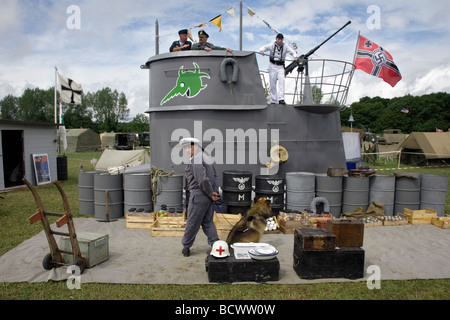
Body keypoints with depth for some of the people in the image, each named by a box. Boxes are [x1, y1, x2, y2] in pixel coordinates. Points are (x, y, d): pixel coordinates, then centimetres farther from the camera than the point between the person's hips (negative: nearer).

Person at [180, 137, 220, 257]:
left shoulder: (196, 159, -16)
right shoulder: (206, 157, 15)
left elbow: (203, 180, -24)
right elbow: (215, 176, 15)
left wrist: (211, 193, -12)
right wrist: (215, 192, 9)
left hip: (199, 195, -9)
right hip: (208, 197, 9)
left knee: (192, 222, 5)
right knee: (208, 221, 16)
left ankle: (186, 247, 19)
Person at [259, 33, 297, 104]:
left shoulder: (285, 46, 1)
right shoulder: (272, 46, 1)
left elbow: (292, 51, -6)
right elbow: (264, 48, -1)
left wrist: (295, 57, -27)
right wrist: (261, 51, -26)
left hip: (281, 66, 0)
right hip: (272, 66, 0)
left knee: (281, 81, -16)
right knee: (272, 83, 2)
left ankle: (281, 99, -21)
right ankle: (273, 100, 10)